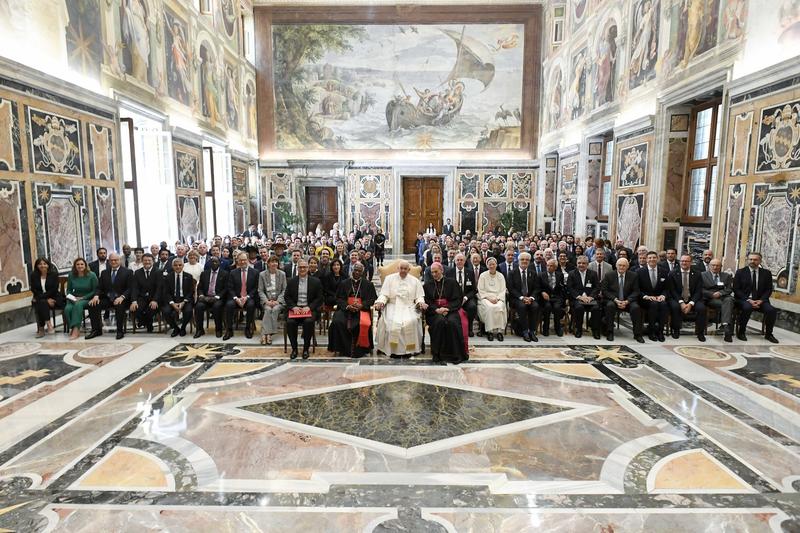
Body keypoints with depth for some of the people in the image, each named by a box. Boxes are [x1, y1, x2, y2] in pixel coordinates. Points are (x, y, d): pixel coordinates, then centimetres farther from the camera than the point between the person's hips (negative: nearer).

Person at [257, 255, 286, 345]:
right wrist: (266, 301, -12)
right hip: (267, 300, 0)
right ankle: (265, 333, -34)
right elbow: (260, 291, 4)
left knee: (275, 309, -30)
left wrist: (278, 301, -10)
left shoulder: (282, 274, 7)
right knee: (268, 309, -31)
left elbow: (284, 290, 4)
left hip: (279, 300, 0)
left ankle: (267, 333, -30)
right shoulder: (262, 274, 6)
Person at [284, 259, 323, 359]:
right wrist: (293, 307, -10)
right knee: (290, 322, -27)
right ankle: (294, 348, -7)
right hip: (295, 308, 2)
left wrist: (309, 307, -14)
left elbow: (319, 298, 2)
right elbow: (286, 297, 9)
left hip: (309, 309, -2)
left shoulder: (316, 282, 6)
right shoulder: (291, 281, 12)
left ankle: (306, 349, -12)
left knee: (309, 322, -32)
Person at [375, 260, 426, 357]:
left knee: (411, 321, -30)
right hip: (393, 306, 0)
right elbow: (384, 295, 5)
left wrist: (420, 302, -10)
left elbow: (419, 296, 12)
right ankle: (393, 349, -20)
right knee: (392, 322, -31)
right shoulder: (389, 278, 11)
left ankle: (409, 349, -19)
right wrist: (380, 302, -15)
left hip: (409, 307, 0)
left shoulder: (415, 281, 14)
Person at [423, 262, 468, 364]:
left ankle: (456, 355, -24)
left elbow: (457, 300, 4)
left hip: (451, 310, 0)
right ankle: (440, 355, -29)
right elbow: (427, 302, 7)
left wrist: (447, 309, -13)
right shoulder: (427, 285, 18)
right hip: (434, 312, 1)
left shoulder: (452, 283, 13)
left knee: (452, 322, -33)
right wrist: (436, 309, -13)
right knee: (440, 321, -34)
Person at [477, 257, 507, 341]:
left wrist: (497, 298, -10)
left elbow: (503, 290, 9)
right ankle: (489, 331, -28)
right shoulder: (483, 275, 10)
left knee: (499, 307, -33)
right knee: (489, 307, -34)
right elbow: (481, 290, 4)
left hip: (498, 298, 1)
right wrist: (489, 298, -11)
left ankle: (499, 331, -27)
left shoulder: (501, 276, 14)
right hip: (486, 298, -1)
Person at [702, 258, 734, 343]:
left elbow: (729, 289, 9)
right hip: (710, 299, -2)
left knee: (728, 300, -34)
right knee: (722, 304, -33)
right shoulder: (703, 275, 10)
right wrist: (712, 294, -14)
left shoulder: (726, 276, 20)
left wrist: (720, 293, -11)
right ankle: (727, 329, -33)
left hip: (723, 297, 3)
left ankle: (725, 325, -45)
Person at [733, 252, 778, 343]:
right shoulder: (740, 272, 2)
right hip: (744, 299, -3)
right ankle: (741, 332, -18)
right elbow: (736, 289, -3)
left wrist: (761, 300, -11)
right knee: (747, 307, -35)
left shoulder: (766, 273, 9)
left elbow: (769, 290, 6)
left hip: (760, 300, 3)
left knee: (771, 310, -25)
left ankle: (768, 334, -2)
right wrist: (748, 300, -16)